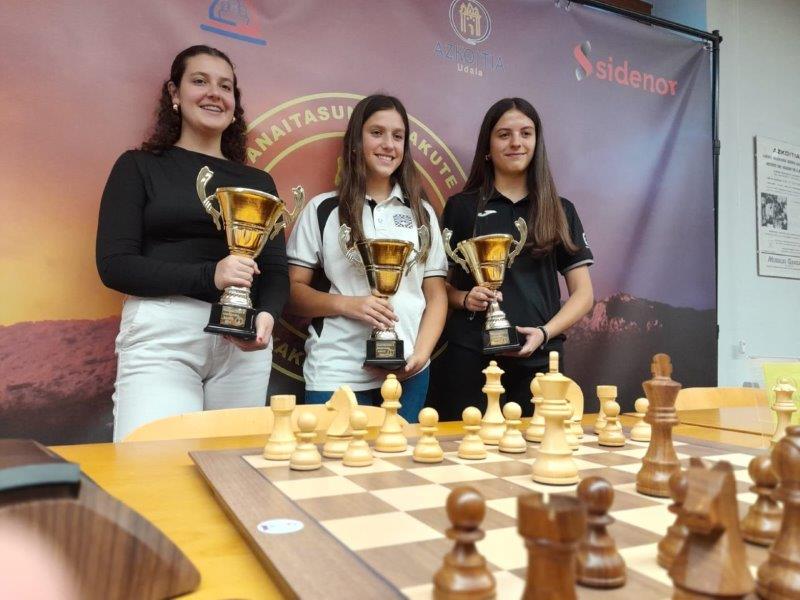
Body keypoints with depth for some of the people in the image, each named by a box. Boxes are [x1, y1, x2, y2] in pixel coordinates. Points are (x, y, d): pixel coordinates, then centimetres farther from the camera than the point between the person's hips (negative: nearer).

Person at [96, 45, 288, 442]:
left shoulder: (257, 182, 16)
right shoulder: (139, 166, 7)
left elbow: (276, 270, 11)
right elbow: (114, 265, -3)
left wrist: (267, 315, -12)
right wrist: (208, 275, -16)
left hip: (243, 339, 3)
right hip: (162, 334, -3)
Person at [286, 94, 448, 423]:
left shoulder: (422, 213, 11)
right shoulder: (322, 209, 4)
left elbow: (436, 294, 10)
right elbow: (293, 290, 2)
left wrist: (421, 354, -5)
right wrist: (345, 304, -15)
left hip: (408, 374, 3)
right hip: (335, 375, -2)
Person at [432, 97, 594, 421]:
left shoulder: (560, 211, 10)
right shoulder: (461, 207, 7)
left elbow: (583, 293, 8)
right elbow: (440, 282, 10)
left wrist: (545, 333, -8)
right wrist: (464, 299, -11)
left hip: (538, 358, 2)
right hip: (470, 357, -1)